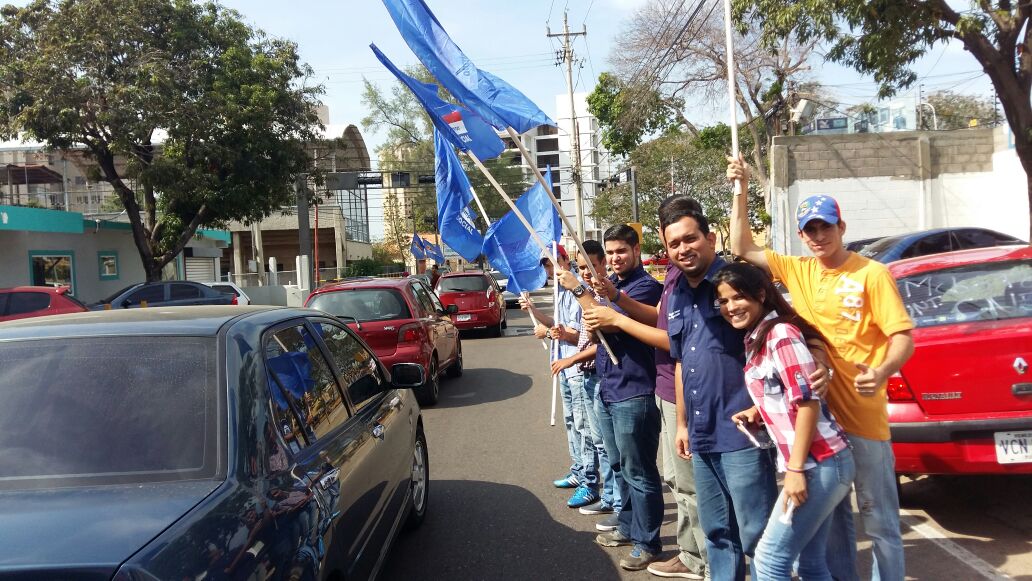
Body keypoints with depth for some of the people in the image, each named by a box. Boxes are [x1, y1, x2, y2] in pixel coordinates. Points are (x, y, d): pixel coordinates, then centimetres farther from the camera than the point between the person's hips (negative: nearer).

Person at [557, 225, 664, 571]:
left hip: (633, 394, -9)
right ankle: (628, 527, 34)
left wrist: (577, 289, -20)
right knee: (620, 467, 20)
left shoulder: (645, 286, -12)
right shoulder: (609, 284, 15)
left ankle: (648, 543, 11)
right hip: (607, 390, 9)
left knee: (639, 472, -1)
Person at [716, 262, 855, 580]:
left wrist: (795, 469, -20)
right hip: (813, 464, 9)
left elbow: (808, 402, -19)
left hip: (820, 464, -9)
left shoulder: (781, 333, -13)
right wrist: (757, 413, 4)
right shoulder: (755, 339, 14)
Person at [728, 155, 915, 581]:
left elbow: (903, 335, -9)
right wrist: (741, 192, 1)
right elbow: (742, 249, 8)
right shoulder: (798, 271, 5)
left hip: (863, 417, -5)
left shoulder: (871, 274, -8)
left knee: (879, 520, 5)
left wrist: (882, 371, -29)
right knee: (832, 515, 19)